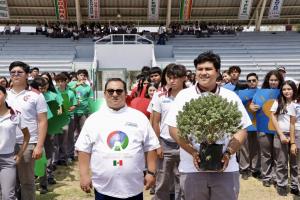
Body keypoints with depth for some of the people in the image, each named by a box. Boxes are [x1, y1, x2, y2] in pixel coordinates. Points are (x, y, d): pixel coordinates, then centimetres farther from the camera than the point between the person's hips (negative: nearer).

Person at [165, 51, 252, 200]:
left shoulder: (231, 97, 4)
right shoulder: (184, 96, 0)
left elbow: (242, 129, 5)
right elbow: (173, 128, -2)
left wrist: (228, 153, -11)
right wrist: (193, 152, -13)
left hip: (226, 168, 1)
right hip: (192, 168, 0)